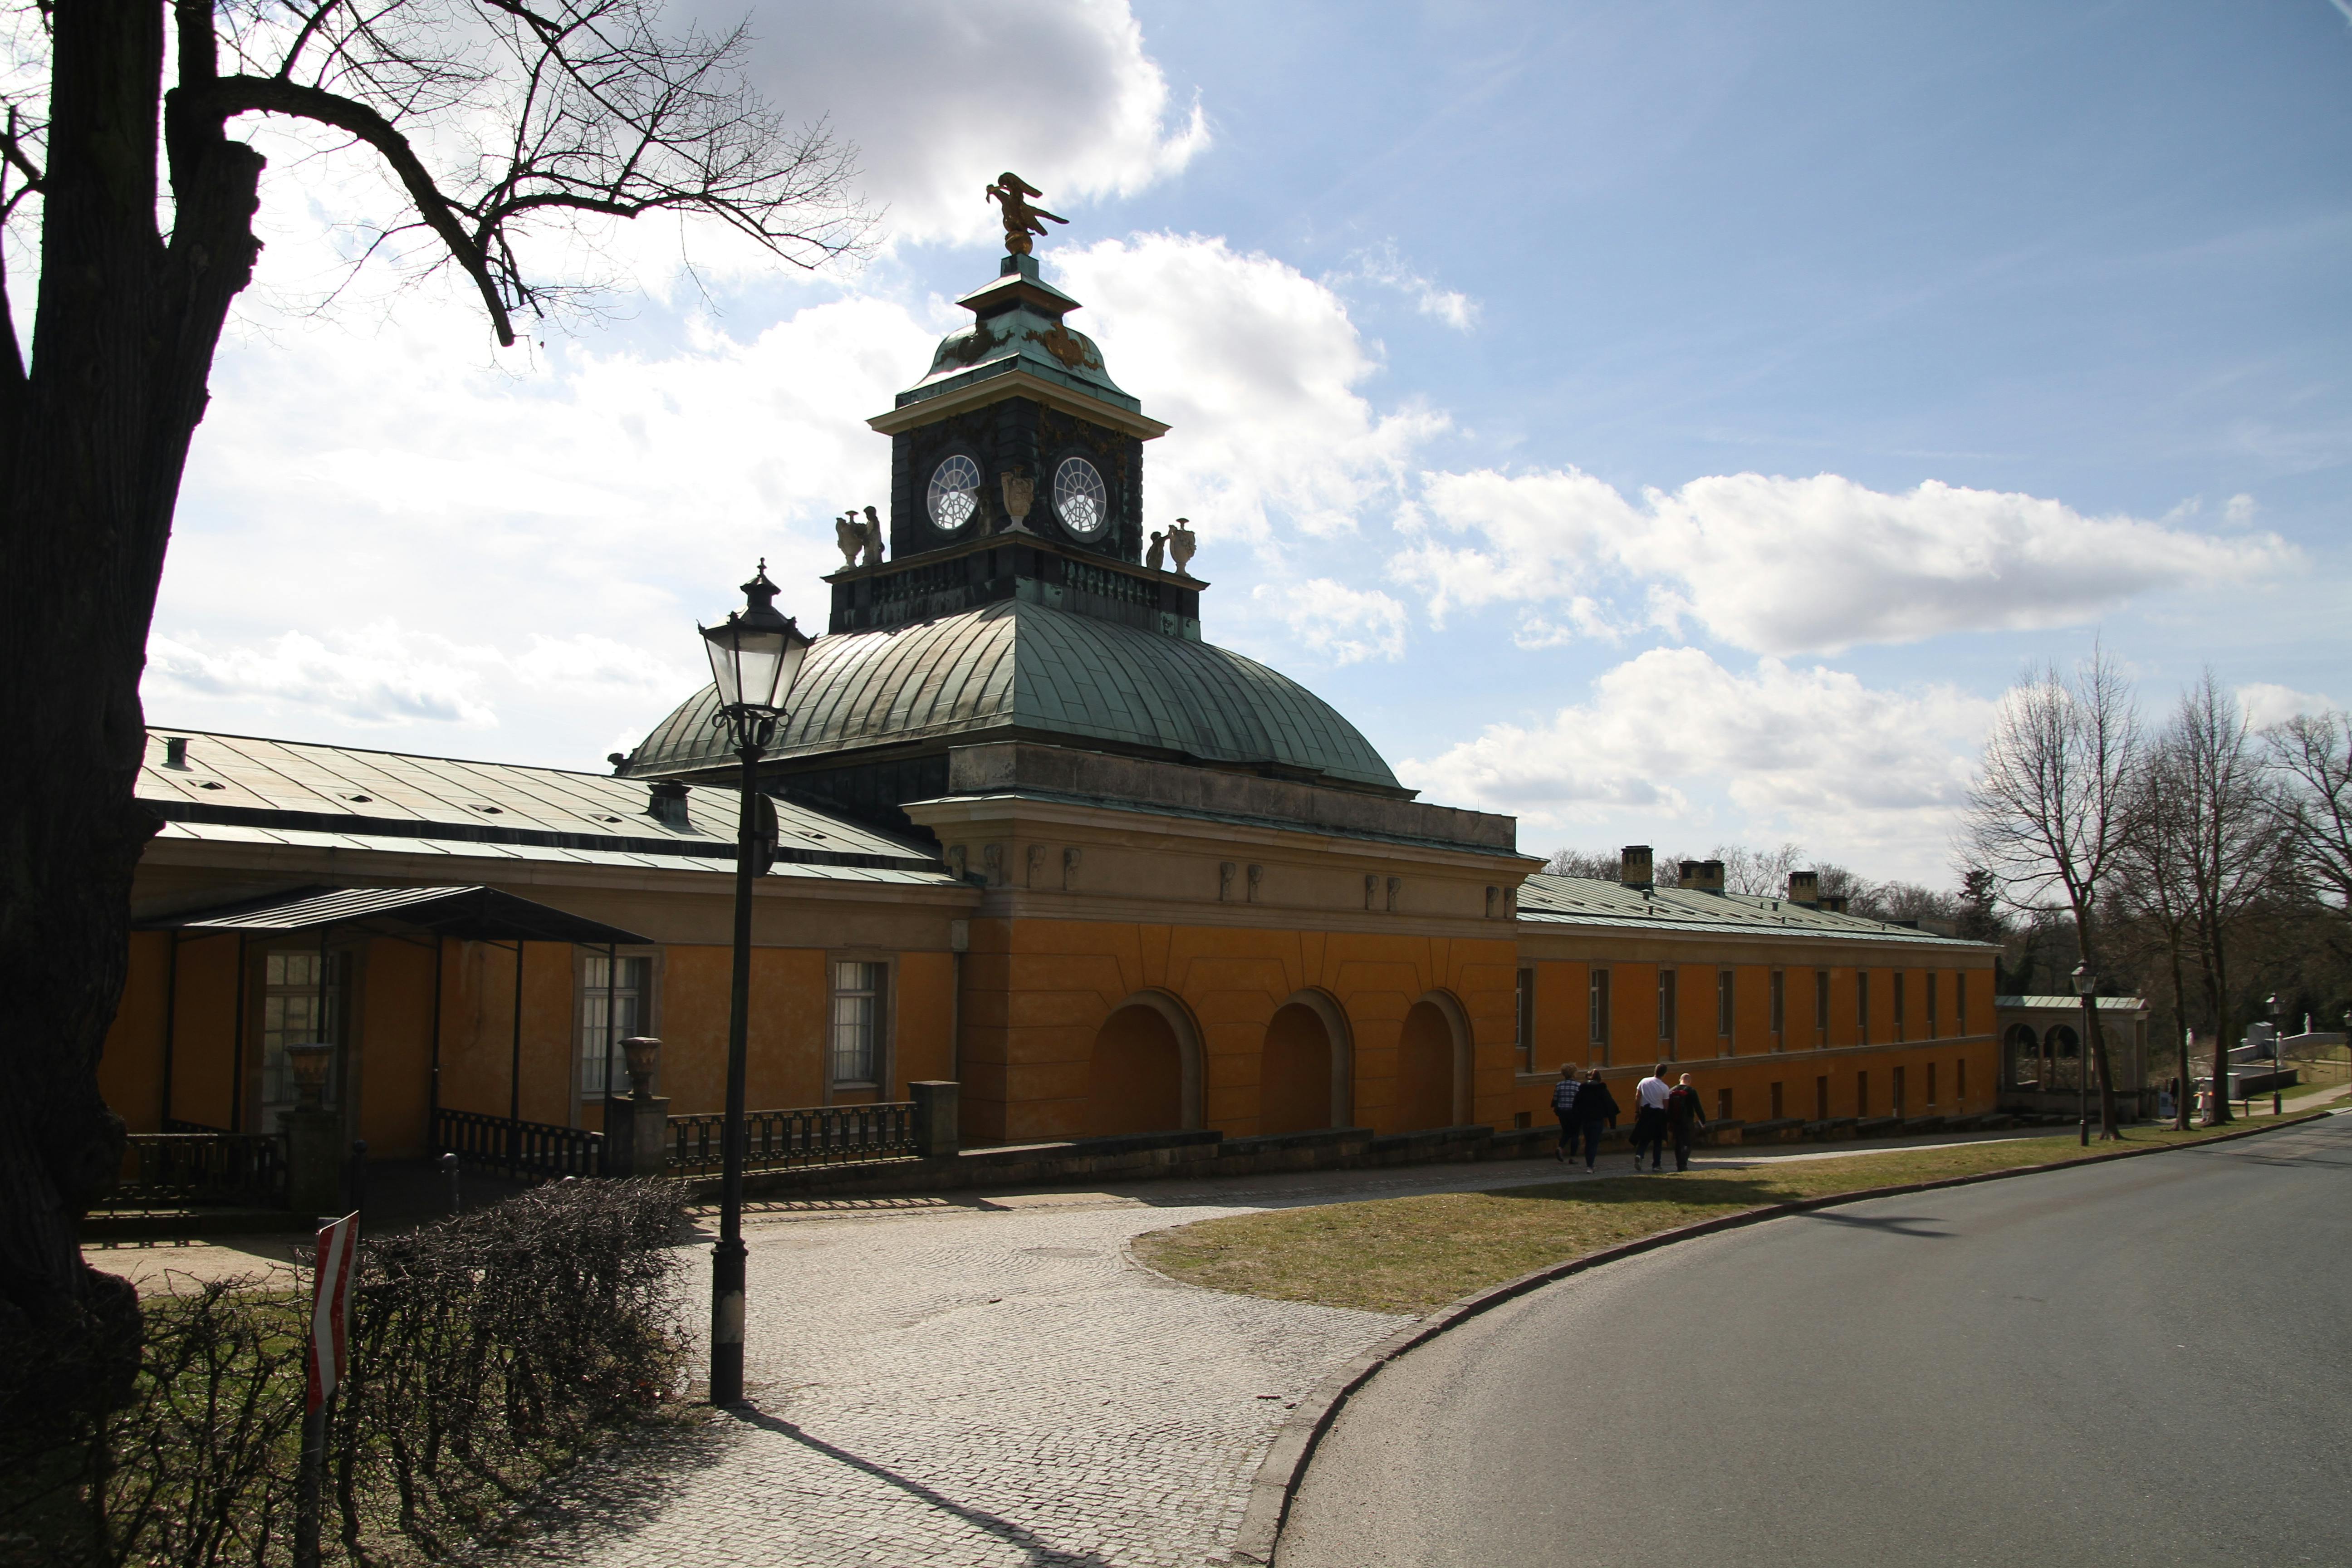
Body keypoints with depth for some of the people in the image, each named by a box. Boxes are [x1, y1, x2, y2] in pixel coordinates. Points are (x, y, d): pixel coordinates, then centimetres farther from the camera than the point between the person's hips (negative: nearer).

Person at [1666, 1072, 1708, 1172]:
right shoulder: (1692, 1092, -5)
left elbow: (1668, 1108, 8)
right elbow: (1698, 1108, -6)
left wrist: (1668, 1122, 13)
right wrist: (1703, 1121, 2)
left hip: (1675, 1122, 4)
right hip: (1687, 1122, -4)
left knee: (1678, 1144, 11)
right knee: (1687, 1143, 1)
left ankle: (1679, 1165, 9)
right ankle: (1683, 1163, -17)